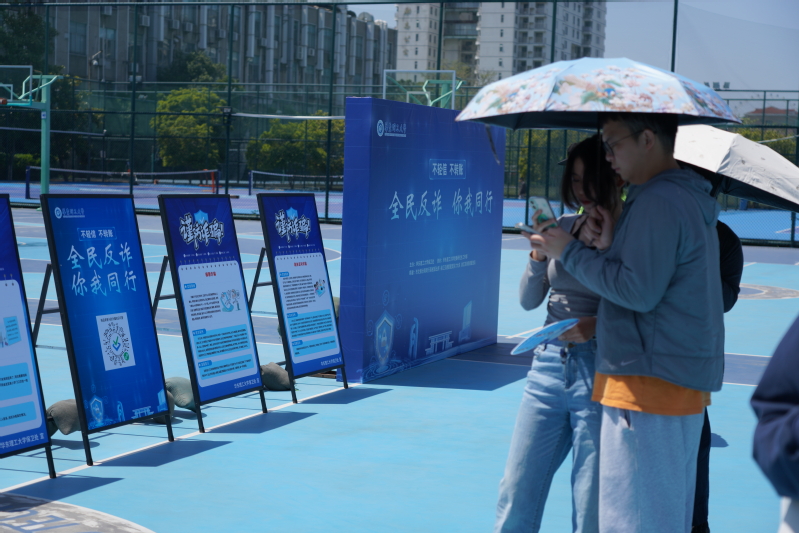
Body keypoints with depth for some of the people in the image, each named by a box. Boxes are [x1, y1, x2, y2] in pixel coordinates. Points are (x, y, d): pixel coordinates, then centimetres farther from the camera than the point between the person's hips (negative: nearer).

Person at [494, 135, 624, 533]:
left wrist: (597, 326, -23)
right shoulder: (563, 227, 7)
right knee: (517, 489, 9)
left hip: (599, 370, -5)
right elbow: (528, 300, 9)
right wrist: (539, 254, -8)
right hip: (550, 363, 5)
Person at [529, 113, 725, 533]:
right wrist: (611, 247, 6)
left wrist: (570, 253, -11)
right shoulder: (691, 196, 17)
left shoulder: (657, 200, -15)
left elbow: (640, 291, -20)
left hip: (651, 380, -11)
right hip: (686, 382, 11)